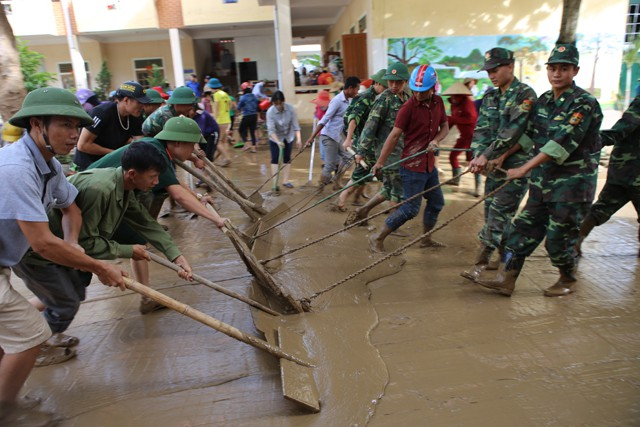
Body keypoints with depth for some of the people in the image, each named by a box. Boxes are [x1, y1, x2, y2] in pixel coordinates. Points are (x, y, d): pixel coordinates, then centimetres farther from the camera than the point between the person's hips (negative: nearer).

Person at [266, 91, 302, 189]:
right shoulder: (270, 112, -26)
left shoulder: (290, 108, -22)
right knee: (275, 159, -3)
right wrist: (278, 142, -44)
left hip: (288, 136, 2)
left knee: (287, 159, 5)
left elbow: (295, 124, -21)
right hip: (275, 138, -2)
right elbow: (271, 129, -30)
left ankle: (285, 181, 14)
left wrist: (299, 139, -32)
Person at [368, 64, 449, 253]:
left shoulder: (438, 102, 4)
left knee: (436, 203, 17)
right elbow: (395, 135, -16)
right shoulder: (408, 107, -16)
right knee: (411, 209, -6)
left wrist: (436, 140, -9)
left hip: (429, 164, 8)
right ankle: (378, 238, 5)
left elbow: (445, 126, 13)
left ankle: (426, 239, 35)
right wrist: (380, 162, -18)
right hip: (412, 166, -7)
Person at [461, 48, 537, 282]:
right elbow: (481, 129, 3)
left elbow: (512, 132, -19)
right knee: (493, 213, 11)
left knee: (499, 214, -9)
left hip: (516, 165, -7)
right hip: (494, 165, 7)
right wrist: (478, 156, -13)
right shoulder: (490, 98, 12)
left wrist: (487, 155, -22)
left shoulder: (525, 95, -9)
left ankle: (479, 264, -8)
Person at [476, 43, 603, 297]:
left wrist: (524, 169, -30)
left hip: (572, 183, -6)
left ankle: (567, 281, 27)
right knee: (523, 229, 4)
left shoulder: (584, 103, -14)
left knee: (559, 238, 2)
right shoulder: (543, 101, 8)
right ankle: (505, 279, 9)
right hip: (542, 181, 7)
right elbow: (528, 134, 17)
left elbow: (562, 144, -25)